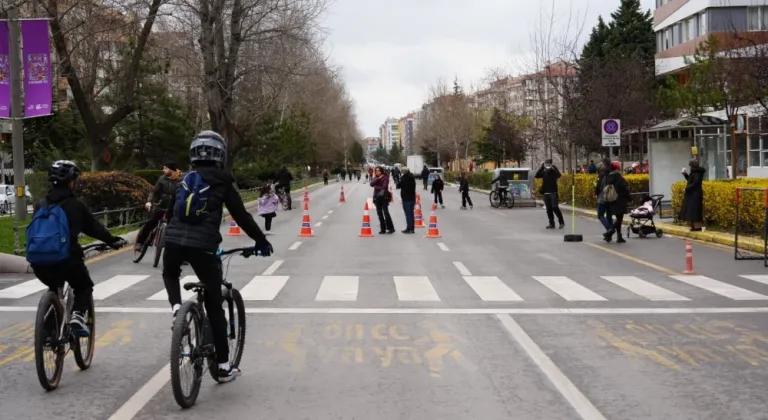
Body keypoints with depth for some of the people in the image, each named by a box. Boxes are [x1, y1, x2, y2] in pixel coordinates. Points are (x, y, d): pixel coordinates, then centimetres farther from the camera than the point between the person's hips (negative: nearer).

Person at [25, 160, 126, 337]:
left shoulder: (41, 205, 15)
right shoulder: (75, 204, 0)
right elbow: (94, 227, 9)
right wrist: (113, 241, 24)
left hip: (37, 260, 5)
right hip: (64, 258, -5)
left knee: (55, 288, 32)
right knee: (84, 287, 19)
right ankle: (78, 317, -6)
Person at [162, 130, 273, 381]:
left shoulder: (184, 179, 19)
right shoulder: (222, 182, 7)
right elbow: (241, 215, 7)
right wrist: (261, 241, 17)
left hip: (173, 241, 3)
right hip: (203, 245, -3)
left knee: (170, 275, 38)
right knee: (214, 306, 7)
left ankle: (176, 308, 8)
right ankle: (223, 366, 11)